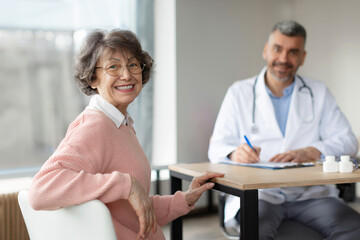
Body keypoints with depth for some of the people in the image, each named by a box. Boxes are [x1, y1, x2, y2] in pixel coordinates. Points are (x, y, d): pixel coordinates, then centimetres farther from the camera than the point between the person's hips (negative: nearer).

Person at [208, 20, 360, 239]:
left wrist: (310, 152, -13)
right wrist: (236, 153, -19)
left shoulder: (319, 94, 17)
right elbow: (217, 147, 6)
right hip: (257, 192, -2)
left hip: (310, 192, 3)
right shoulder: (240, 92, 12)